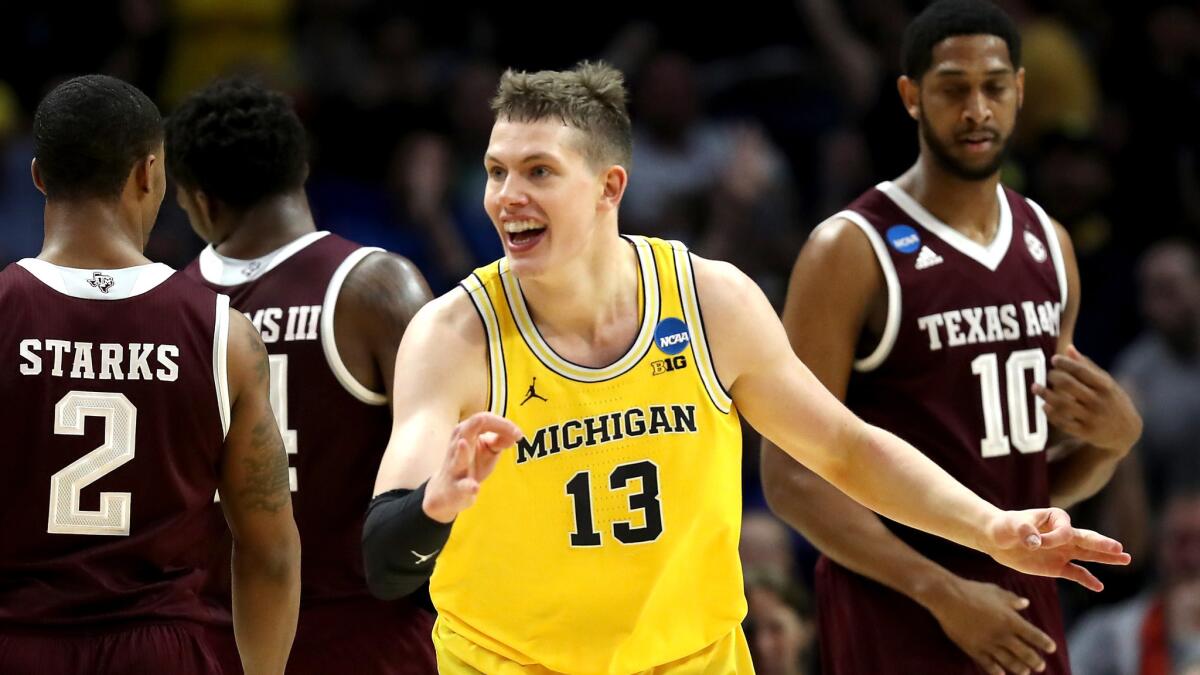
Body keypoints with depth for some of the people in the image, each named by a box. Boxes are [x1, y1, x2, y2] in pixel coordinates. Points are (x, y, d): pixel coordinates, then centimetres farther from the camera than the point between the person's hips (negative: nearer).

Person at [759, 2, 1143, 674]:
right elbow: (792, 476, -13)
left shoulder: (1049, 244, 10)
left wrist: (1114, 438, -5)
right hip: (896, 614, -6)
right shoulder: (853, 252, -9)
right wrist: (943, 593, -20)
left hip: (1023, 611, 6)